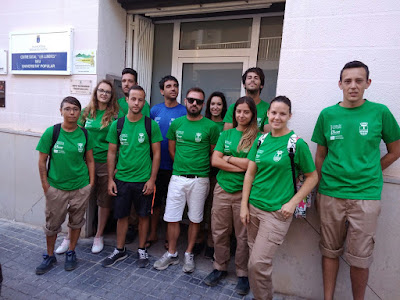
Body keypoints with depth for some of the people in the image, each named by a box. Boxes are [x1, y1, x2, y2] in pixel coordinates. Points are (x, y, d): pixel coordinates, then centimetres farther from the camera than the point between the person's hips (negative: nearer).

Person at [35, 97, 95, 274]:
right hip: (56, 188, -1)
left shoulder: (84, 134, -2)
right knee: (52, 224, 11)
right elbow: (42, 162, -3)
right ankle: (50, 256, 34)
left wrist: (91, 183, 1)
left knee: (76, 221, 14)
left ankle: (71, 253, 35)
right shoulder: (51, 132, -8)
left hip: (81, 188, 1)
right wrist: (46, 186, -6)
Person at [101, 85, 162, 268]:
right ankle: (120, 250, 32)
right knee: (121, 215, 13)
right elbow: (111, 153, 6)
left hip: (143, 180, -1)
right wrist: (110, 179, 2)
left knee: (143, 216, 11)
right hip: (121, 179, 2)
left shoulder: (151, 125, -5)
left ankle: (142, 250, 30)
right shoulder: (117, 124, 1)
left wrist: (152, 180, -8)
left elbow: (156, 154, -3)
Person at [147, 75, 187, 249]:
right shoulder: (155, 110, 5)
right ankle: (153, 234, 30)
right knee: (155, 200, 13)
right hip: (155, 164, 3)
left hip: (174, 166, -2)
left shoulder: (184, 112, -4)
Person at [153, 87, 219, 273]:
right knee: (172, 218, 8)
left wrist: (201, 168, 2)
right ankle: (171, 254, 27)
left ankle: (189, 254, 29)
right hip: (177, 177, 3)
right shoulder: (176, 123, 6)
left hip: (199, 180, -2)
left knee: (195, 219, 10)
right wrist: (182, 165, 9)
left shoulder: (210, 126, -4)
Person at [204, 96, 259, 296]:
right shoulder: (226, 134, 9)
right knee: (219, 232, 13)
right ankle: (220, 268, 33)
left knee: (243, 236, 8)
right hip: (222, 189, 4)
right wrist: (241, 166, -11)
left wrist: (228, 158, -6)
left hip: (244, 192, -3)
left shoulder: (257, 137, -3)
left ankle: (242, 274, 27)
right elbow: (215, 161, -1)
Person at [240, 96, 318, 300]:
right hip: (254, 206, 5)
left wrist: (292, 203, -10)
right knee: (253, 259, 16)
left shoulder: (297, 143, -9)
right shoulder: (261, 140, 5)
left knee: (259, 264, -4)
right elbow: (250, 173, 6)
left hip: (277, 212, -5)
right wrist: (244, 205, 3)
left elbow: (312, 177, -3)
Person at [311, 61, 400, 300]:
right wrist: (318, 189, 9)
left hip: (366, 196, -1)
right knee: (331, 251, 13)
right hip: (331, 194, 2)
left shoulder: (380, 112, -1)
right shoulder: (327, 115, 3)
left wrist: (367, 173, 2)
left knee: (360, 258, 6)